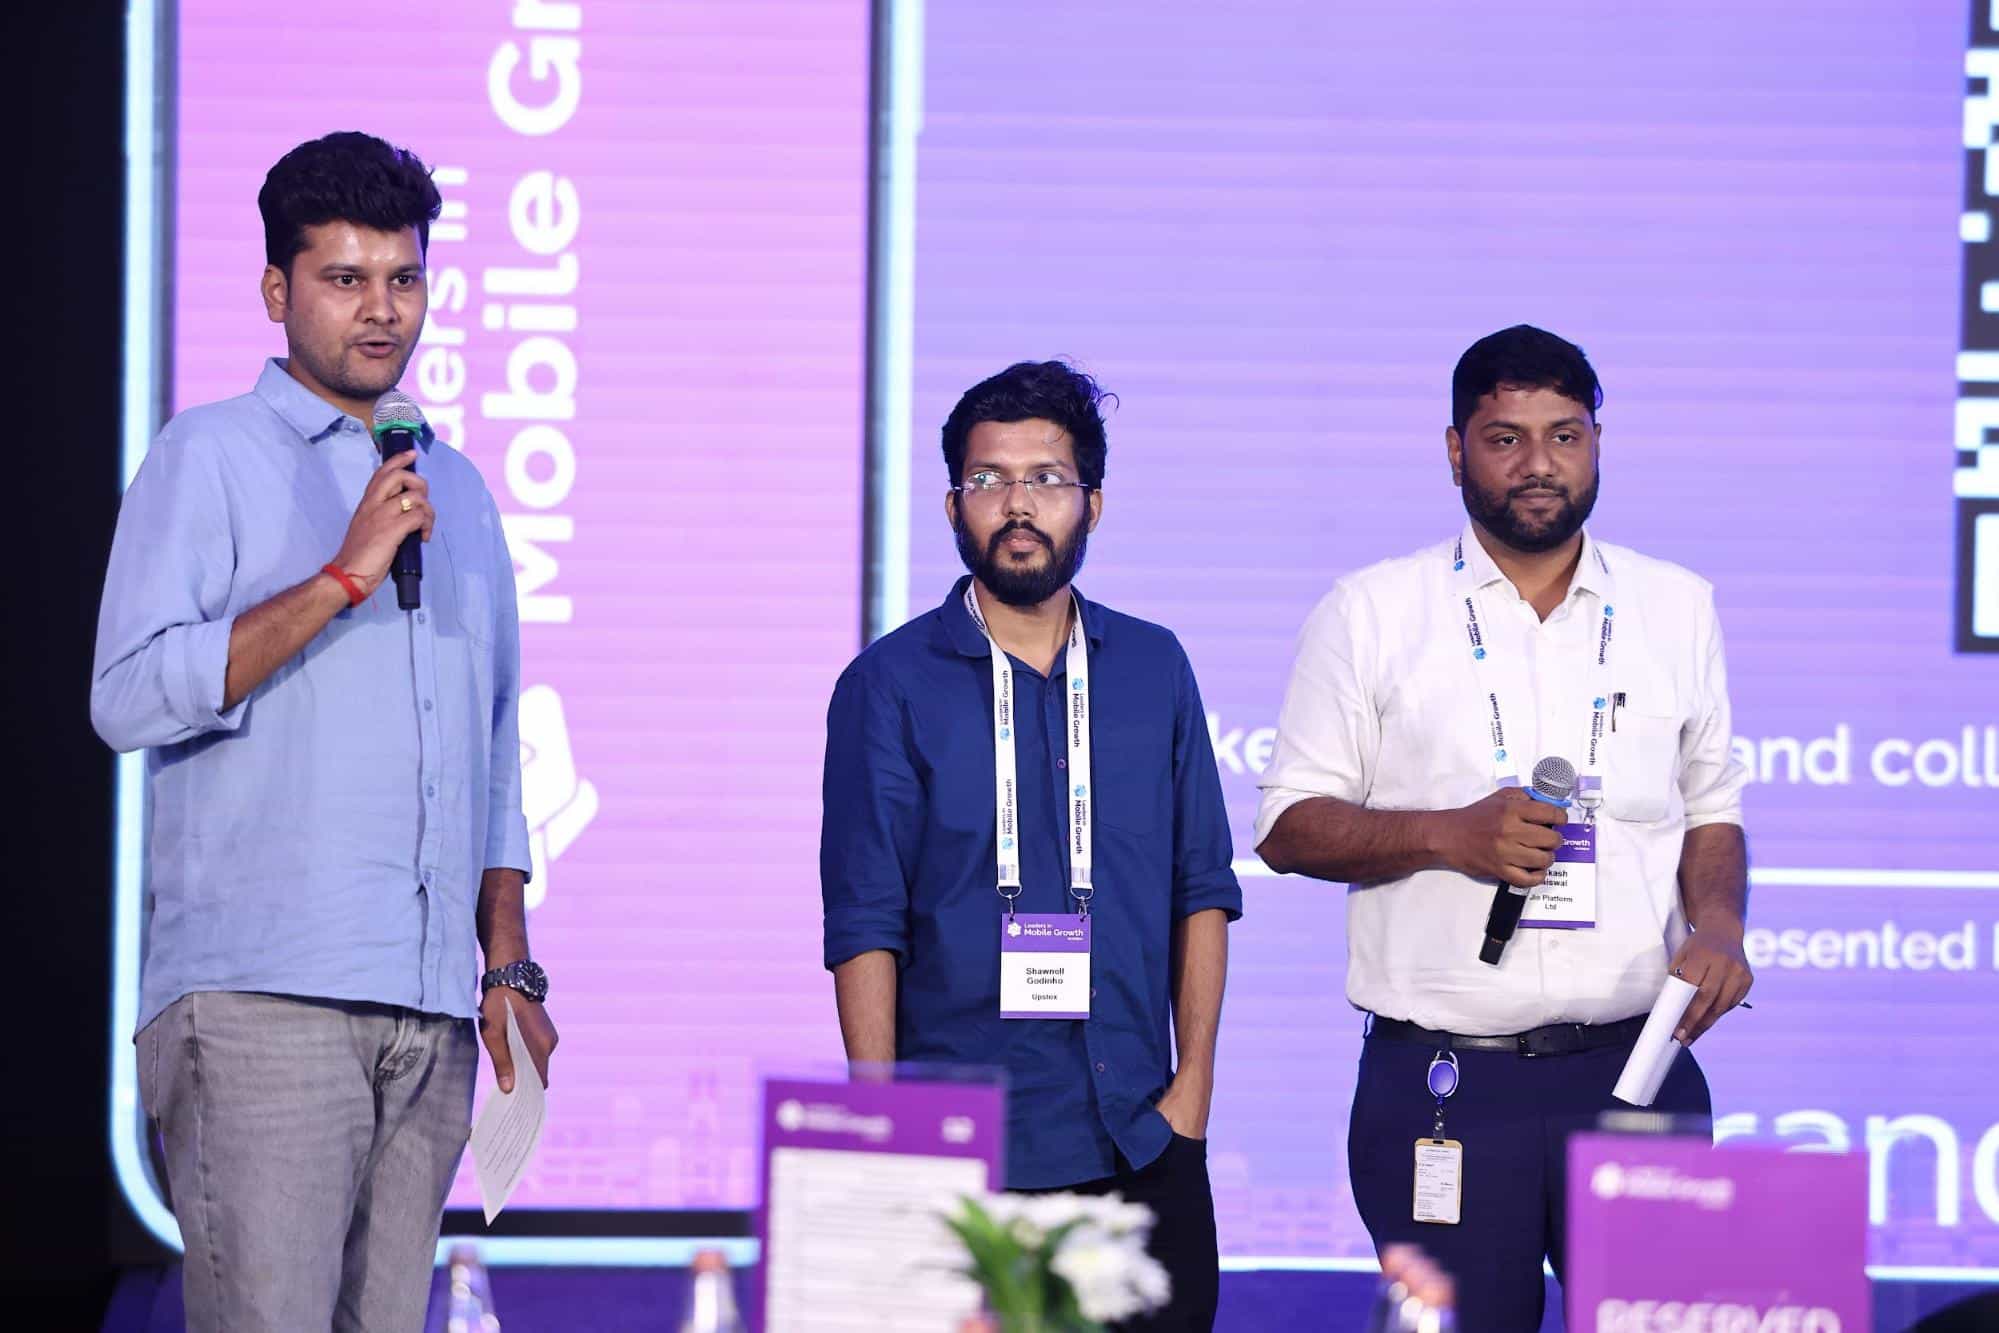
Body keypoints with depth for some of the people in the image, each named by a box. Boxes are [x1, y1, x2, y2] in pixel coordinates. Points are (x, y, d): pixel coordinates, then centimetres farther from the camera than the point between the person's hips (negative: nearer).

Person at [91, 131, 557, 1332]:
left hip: (429, 1011, 6)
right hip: (260, 1001, -6)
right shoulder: (210, 459, 3)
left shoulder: (457, 490, 22)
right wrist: (344, 577, -12)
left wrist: (508, 965, 16)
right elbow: (131, 698, -11)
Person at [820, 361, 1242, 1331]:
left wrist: (1193, 1083, 3)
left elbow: (1202, 887, 12)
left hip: (1138, 1142, 3)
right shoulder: (890, 686, 1)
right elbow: (865, 925, -1)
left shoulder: (1154, 669, 11)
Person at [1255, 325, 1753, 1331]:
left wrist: (1717, 926, -3)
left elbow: (1711, 810, 18)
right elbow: (1289, 829, 3)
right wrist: (1449, 834, -13)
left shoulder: (1677, 607, 13)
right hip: (1441, 1085, -2)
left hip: (1637, 1064, 2)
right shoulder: (1370, 614, 5)